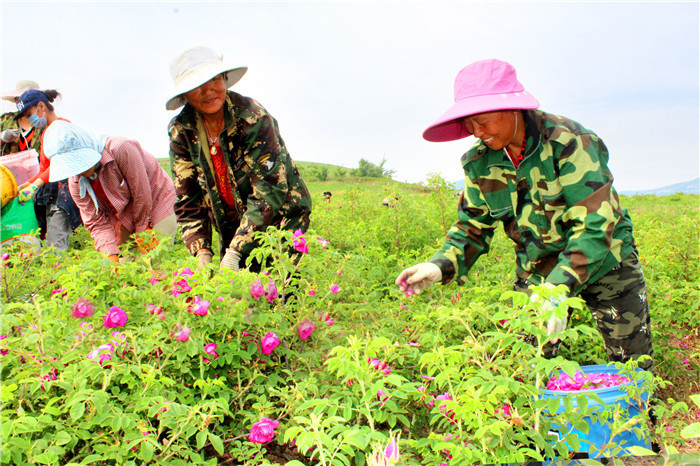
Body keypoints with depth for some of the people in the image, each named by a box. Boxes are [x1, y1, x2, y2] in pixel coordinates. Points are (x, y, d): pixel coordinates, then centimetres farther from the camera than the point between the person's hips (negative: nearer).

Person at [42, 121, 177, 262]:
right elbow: (97, 223, -11)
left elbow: (142, 196, -23)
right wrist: (112, 257, -27)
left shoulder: (121, 149, -30)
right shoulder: (75, 183, -12)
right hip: (122, 221, 5)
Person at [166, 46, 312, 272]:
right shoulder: (181, 132, -6)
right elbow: (188, 199, -3)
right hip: (231, 225, 4)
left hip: (281, 219, -4)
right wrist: (202, 252, -18)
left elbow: (269, 190, -25)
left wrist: (235, 252, -30)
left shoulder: (253, 118, -21)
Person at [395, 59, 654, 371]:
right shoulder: (480, 162, -6)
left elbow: (596, 223, -27)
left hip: (602, 263, -3)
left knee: (635, 369, 4)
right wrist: (441, 266, -16)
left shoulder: (567, 142, -22)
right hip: (537, 272, 3)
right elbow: (473, 224, 3)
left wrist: (560, 289, -38)